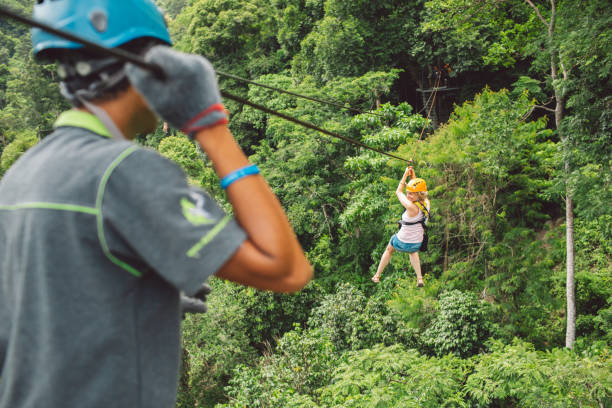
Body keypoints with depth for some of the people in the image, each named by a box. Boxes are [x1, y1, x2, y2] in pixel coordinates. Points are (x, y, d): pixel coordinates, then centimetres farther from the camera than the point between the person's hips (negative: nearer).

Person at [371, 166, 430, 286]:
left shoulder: (412, 207, -34)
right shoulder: (426, 203, -16)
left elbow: (398, 192, -18)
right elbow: (417, 187, 5)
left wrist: (406, 174, -12)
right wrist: (413, 175, 1)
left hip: (402, 243, -5)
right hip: (417, 243, 5)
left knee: (389, 250, 28)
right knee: (412, 251, 40)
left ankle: (377, 276, 42)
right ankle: (419, 278, 30)